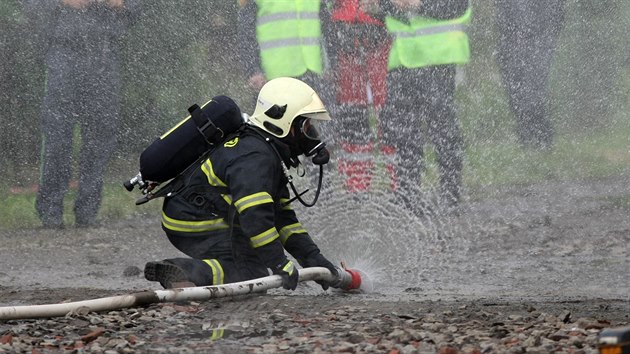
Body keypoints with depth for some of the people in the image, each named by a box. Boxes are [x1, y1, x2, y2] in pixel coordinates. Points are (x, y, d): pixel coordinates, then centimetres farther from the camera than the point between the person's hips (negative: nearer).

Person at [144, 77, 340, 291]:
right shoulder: (254, 157, -21)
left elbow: (281, 216, 16)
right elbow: (255, 215, -31)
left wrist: (312, 257, 9)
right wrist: (280, 264, -28)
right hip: (193, 225, -11)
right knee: (253, 275, -18)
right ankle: (186, 272, -31)